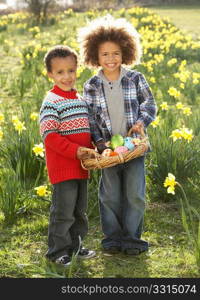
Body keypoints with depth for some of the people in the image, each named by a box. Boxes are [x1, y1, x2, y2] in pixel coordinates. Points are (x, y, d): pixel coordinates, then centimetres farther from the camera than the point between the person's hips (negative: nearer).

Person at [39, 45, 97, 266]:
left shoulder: (80, 99, 12)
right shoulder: (51, 102, -13)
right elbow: (49, 136, -19)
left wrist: (91, 149, 6)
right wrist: (75, 151, -24)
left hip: (81, 166, 8)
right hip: (62, 167, -8)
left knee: (79, 210, 17)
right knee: (63, 211, -2)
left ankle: (75, 245, 31)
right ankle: (58, 251, 11)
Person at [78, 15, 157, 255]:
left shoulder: (136, 79, 0)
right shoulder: (91, 87, 0)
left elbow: (150, 105, 6)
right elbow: (90, 118, 1)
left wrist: (141, 121, -13)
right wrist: (99, 141, -11)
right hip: (108, 148, 0)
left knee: (135, 195, 2)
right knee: (110, 196, 7)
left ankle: (132, 238, 18)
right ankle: (113, 238, 24)